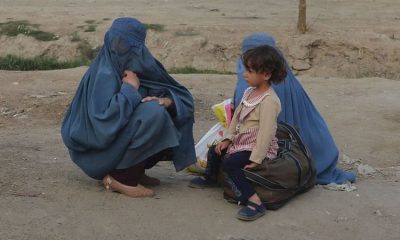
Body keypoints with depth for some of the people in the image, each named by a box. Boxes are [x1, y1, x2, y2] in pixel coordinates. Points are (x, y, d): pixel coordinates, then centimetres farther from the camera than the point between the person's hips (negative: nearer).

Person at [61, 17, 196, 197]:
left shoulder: (140, 67, 0)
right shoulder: (105, 74, -21)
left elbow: (183, 97, 2)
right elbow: (105, 119, -33)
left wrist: (167, 100, -20)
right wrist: (130, 89, -23)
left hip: (123, 137, 8)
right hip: (99, 151, -8)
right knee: (154, 113, -26)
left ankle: (134, 171, 6)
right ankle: (120, 177, -14)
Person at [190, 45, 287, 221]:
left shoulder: (269, 100, -23)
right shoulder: (249, 92, 6)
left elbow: (266, 132, -27)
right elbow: (237, 116, 14)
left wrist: (256, 159, -28)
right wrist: (228, 139, 8)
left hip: (259, 146, -10)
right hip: (242, 141, 10)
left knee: (229, 163, -28)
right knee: (216, 150, 19)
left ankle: (255, 203, -32)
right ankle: (210, 178, 50)